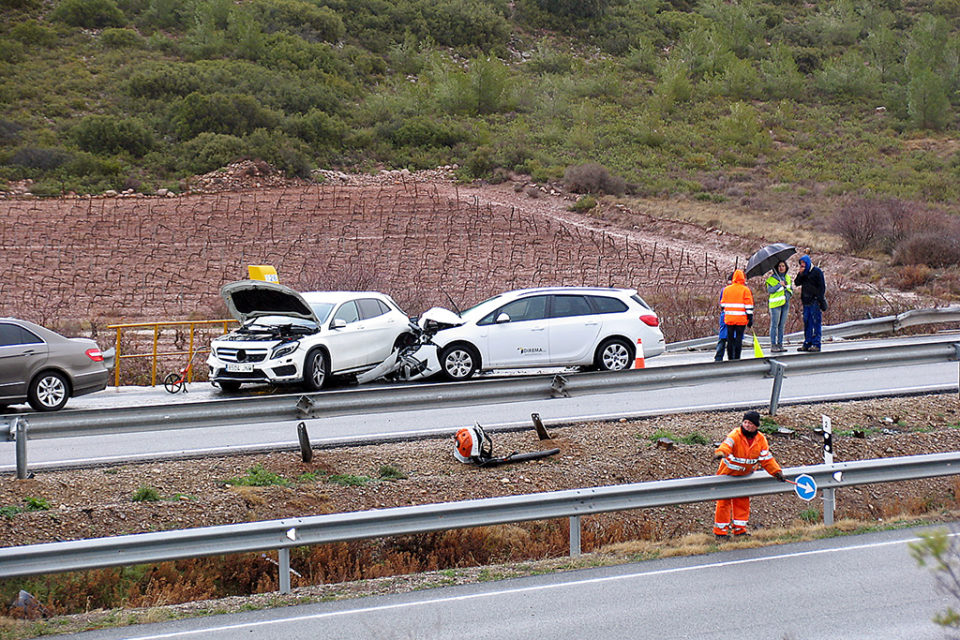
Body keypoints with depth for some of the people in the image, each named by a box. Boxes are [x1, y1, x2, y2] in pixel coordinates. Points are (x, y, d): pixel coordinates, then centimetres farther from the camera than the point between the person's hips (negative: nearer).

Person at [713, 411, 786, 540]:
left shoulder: (761, 439, -5)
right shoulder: (735, 435, -20)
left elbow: (767, 458, 1)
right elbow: (726, 445, -40)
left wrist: (777, 472, -8)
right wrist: (720, 453, -62)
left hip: (745, 476, 5)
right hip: (727, 474, -5)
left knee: (742, 503, 11)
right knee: (724, 502, -2)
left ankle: (739, 530, 25)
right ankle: (720, 532, 7)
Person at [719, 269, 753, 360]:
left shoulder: (726, 289, 6)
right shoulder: (745, 290, -4)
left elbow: (722, 304, 13)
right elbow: (749, 306, -6)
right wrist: (750, 318, -2)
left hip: (729, 318, 3)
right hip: (741, 319, -3)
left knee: (730, 339, 9)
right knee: (738, 339, 0)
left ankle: (730, 358, 10)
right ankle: (736, 358, -3)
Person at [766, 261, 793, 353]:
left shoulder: (788, 277, 16)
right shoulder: (772, 278, -2)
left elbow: (791, 289, 24)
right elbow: (769, 290, -11)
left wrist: (790, 293, 3)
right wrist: (779, 285, -17)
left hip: (785, 304, 6)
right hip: (775, 304, -6)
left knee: (782, 325, 7)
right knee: (774, 324, -6)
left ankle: (780, 344, 12)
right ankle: (773, 345, -4)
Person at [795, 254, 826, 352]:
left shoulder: (816, 271, -4)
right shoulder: (803, 272, 16)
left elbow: (822, 287, -6)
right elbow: (797, 283, 9)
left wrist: (820, 300, -13)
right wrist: (800, 274, -7)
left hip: (815, 301, -7)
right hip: (806, 302, 7)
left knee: (816, 322, -6)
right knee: (807, 322, 7)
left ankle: (816, 344, -6)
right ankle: (807, 343, 11)